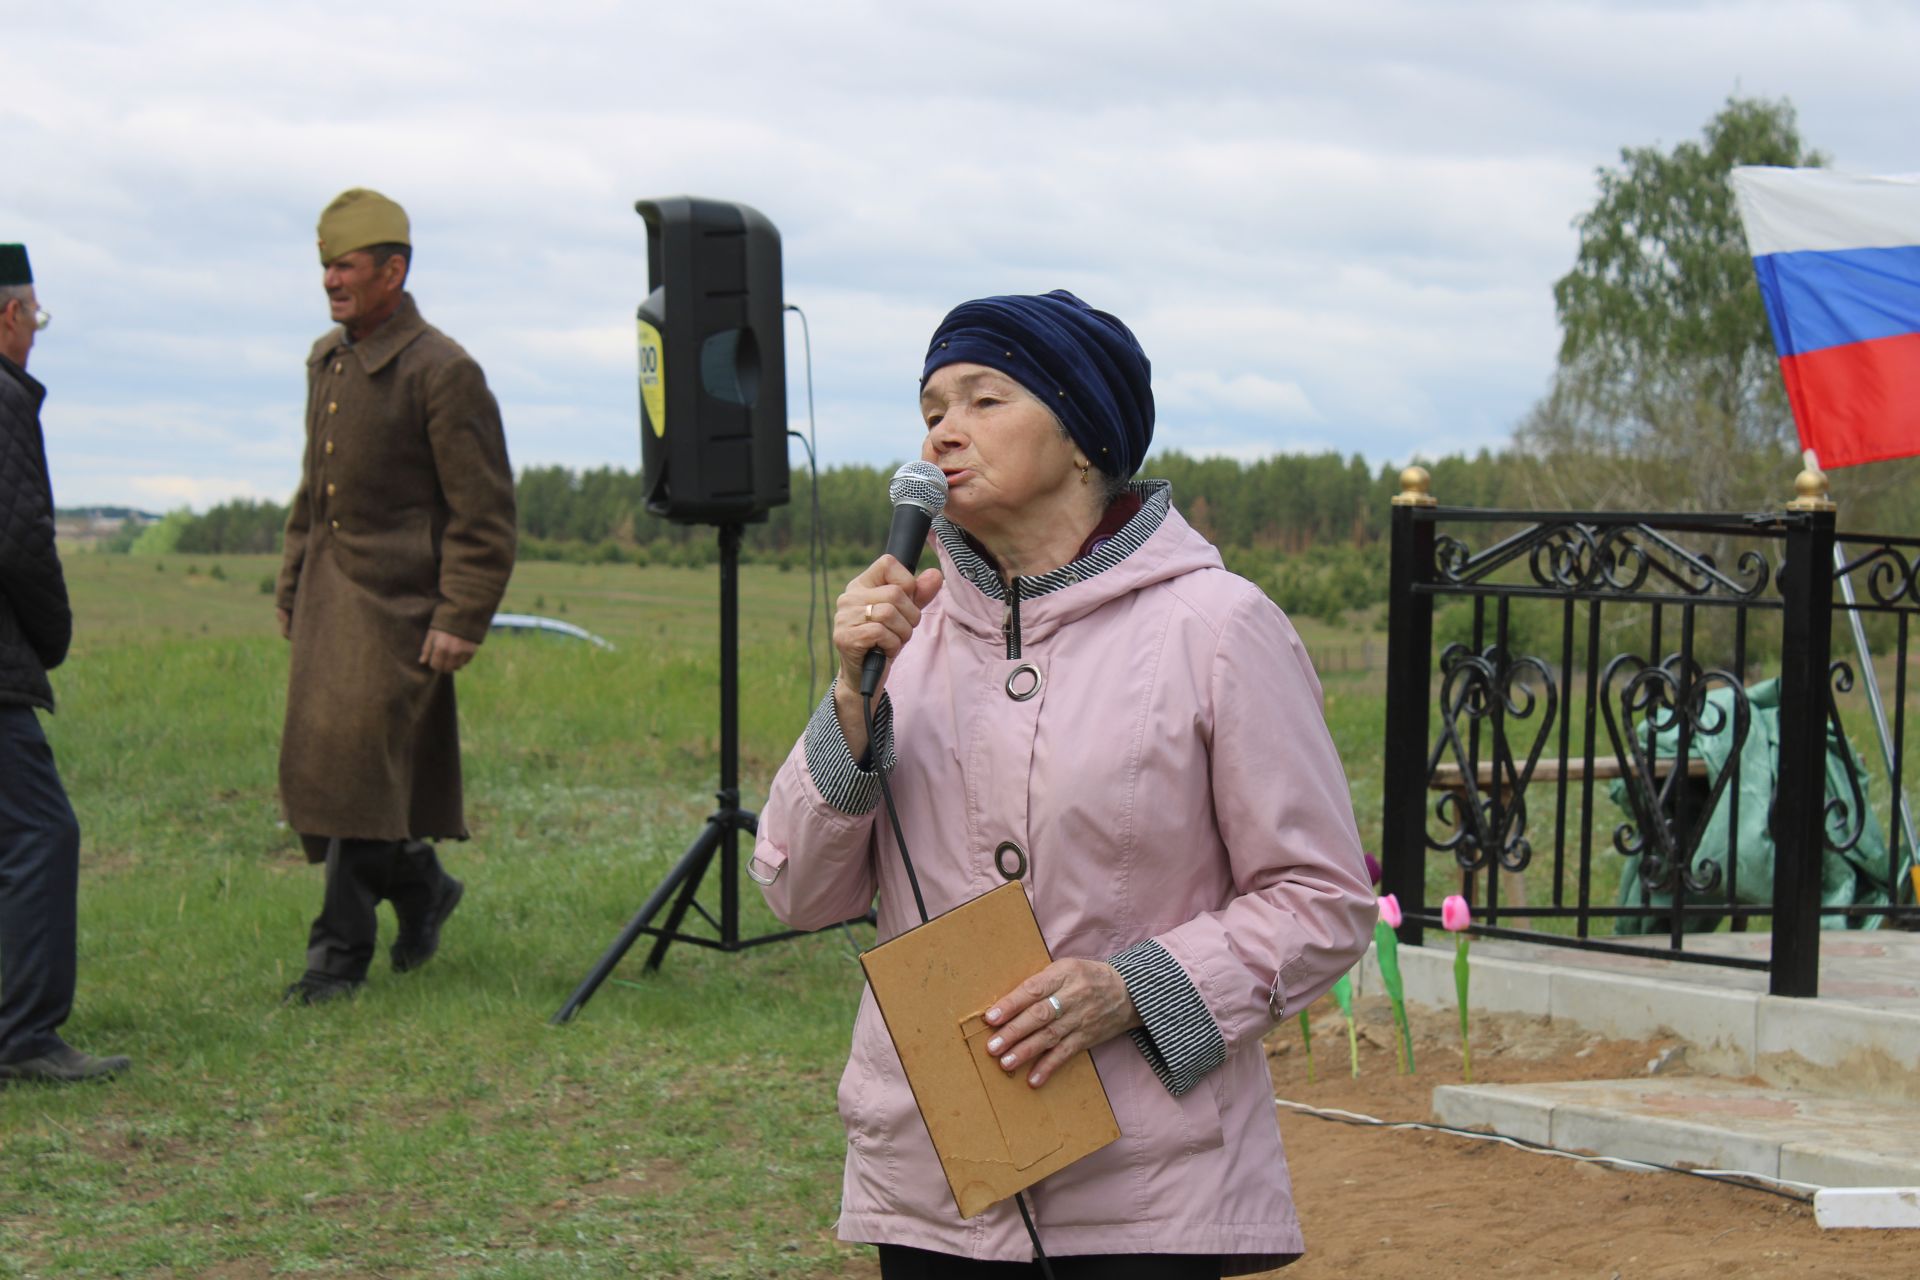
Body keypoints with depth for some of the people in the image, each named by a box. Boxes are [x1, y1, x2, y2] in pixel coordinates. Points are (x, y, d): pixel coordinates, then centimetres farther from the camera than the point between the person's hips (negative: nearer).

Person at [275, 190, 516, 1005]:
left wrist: (461, 620, -16)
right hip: (326, 598, 8)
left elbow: (484, 512, -12)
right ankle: (420, 887, 29)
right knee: (315, 765, 9)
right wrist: (292, 590, 19)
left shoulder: (443, 372, -11)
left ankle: (342, 949, -4)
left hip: (397, 601, -8)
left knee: (360, 760, -10)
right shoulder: (326, 361, 14)